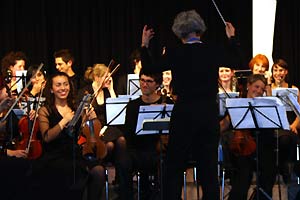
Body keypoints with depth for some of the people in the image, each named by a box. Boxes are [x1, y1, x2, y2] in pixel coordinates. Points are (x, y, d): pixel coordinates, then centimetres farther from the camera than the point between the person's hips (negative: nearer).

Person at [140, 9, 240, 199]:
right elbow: (233, 62, 19)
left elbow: (149, 67, 3)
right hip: (209, 113, 3)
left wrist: (144, 45, 17)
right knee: (209, 166, 11)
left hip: (184, 113, -3)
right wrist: (232, 38, 33)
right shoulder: (213, 52, -1)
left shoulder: (175, 54, -9)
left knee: (175, 167, 7)